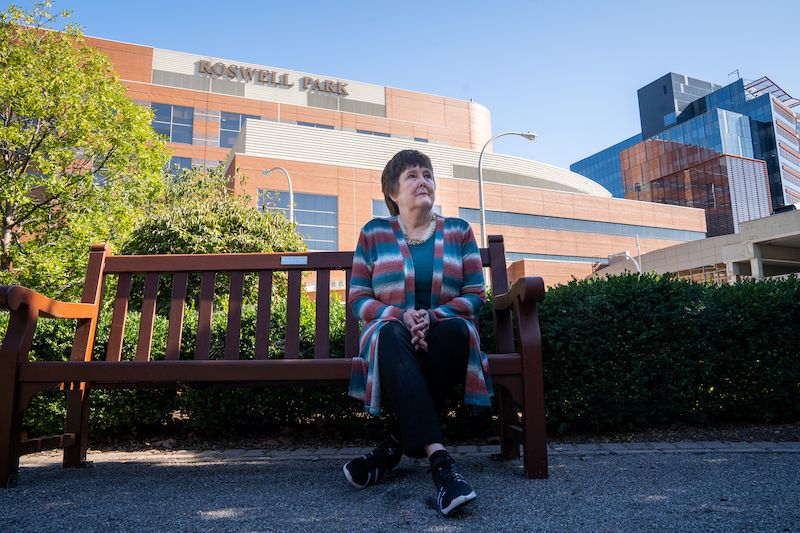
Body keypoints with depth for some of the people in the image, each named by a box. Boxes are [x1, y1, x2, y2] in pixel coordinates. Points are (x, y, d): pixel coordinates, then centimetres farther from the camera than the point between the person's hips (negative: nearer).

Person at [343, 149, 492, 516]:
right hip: (394, 338, -1)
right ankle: (439, 459, -45)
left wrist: (432, 317, -15)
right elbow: (357, 297, 4)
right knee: (390, 332, -37)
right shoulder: (374, 232, 10)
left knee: (457, 329, -35)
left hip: (443, 334, 1)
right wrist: (401, 316, -17)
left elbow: (475, 295, 5)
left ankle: (396, 445, -25)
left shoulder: (458, 231, 11)